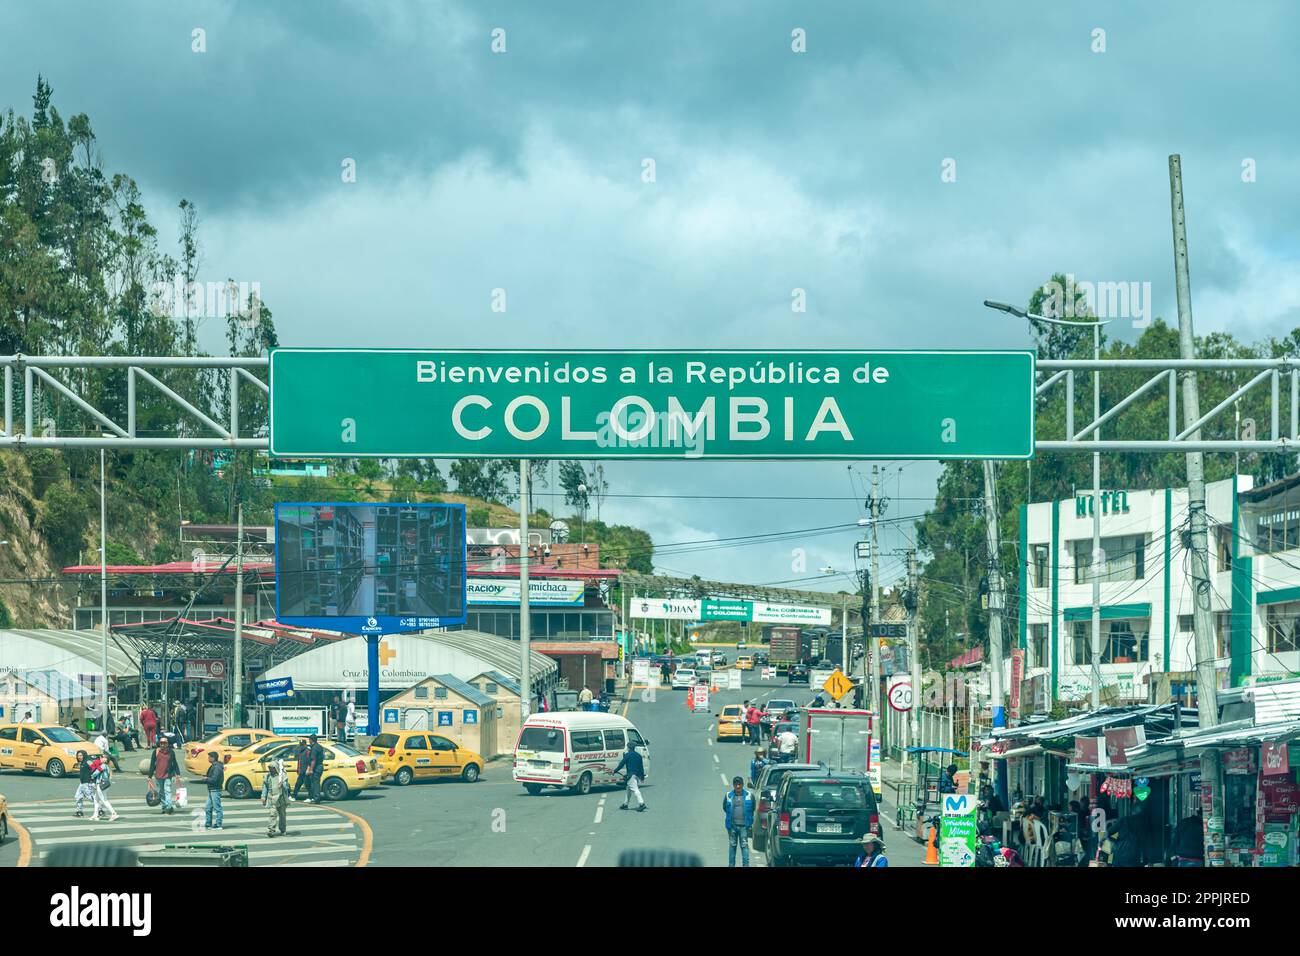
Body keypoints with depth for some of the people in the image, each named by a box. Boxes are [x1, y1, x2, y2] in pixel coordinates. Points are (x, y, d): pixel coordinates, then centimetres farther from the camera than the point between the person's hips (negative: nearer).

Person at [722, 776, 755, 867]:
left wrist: (750, 824, 9)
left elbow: (752, 809, 12)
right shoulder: (728, 796, 3)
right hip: (732, 825, 1)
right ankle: (731, 864, 16)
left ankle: (745, 864, -2)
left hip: (744, 825, -1)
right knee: (732, 845, 8)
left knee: (744, 845, -4)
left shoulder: (749, 796, 2)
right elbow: (725, 808, 14)